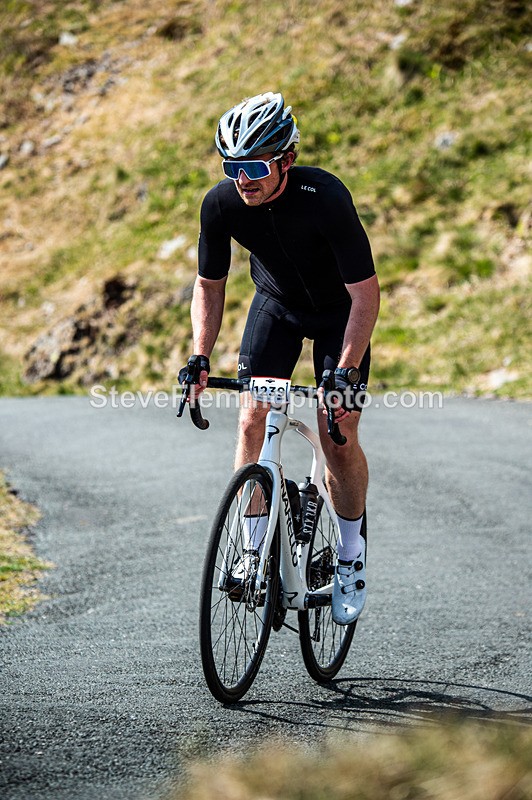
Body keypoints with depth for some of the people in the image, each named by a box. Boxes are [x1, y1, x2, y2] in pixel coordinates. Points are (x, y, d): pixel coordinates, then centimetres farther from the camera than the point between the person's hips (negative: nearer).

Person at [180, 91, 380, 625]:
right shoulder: (221, 204, -23)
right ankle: (254, 547, 0)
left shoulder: (325, 197, -35)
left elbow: (365, 292, -31)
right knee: (252, 421, -12)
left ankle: (351, 547, 10)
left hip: (338, 308, -3)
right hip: (276, 302, 3)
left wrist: (347, 372, -38)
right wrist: (200, 358, -18)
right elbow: (209, 284, -6)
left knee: (337, 434, -12)